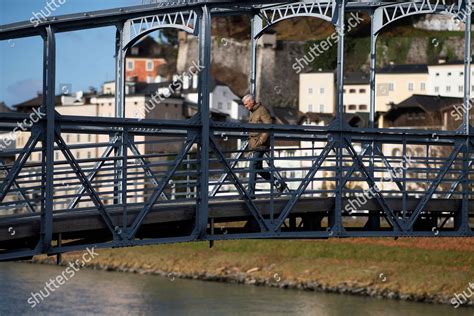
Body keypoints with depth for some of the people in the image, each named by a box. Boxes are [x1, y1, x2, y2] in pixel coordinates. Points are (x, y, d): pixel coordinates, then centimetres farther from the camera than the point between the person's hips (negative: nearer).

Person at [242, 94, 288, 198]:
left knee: (253, 168, -11)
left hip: (259, 146, -10)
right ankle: (279, 184, 19)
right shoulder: (252, 112, 18)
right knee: (258, 169, 11)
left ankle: (250, 194, -10)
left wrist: (260, 142, -21)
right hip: (253, 146, 10)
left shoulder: (262, 111, -11)